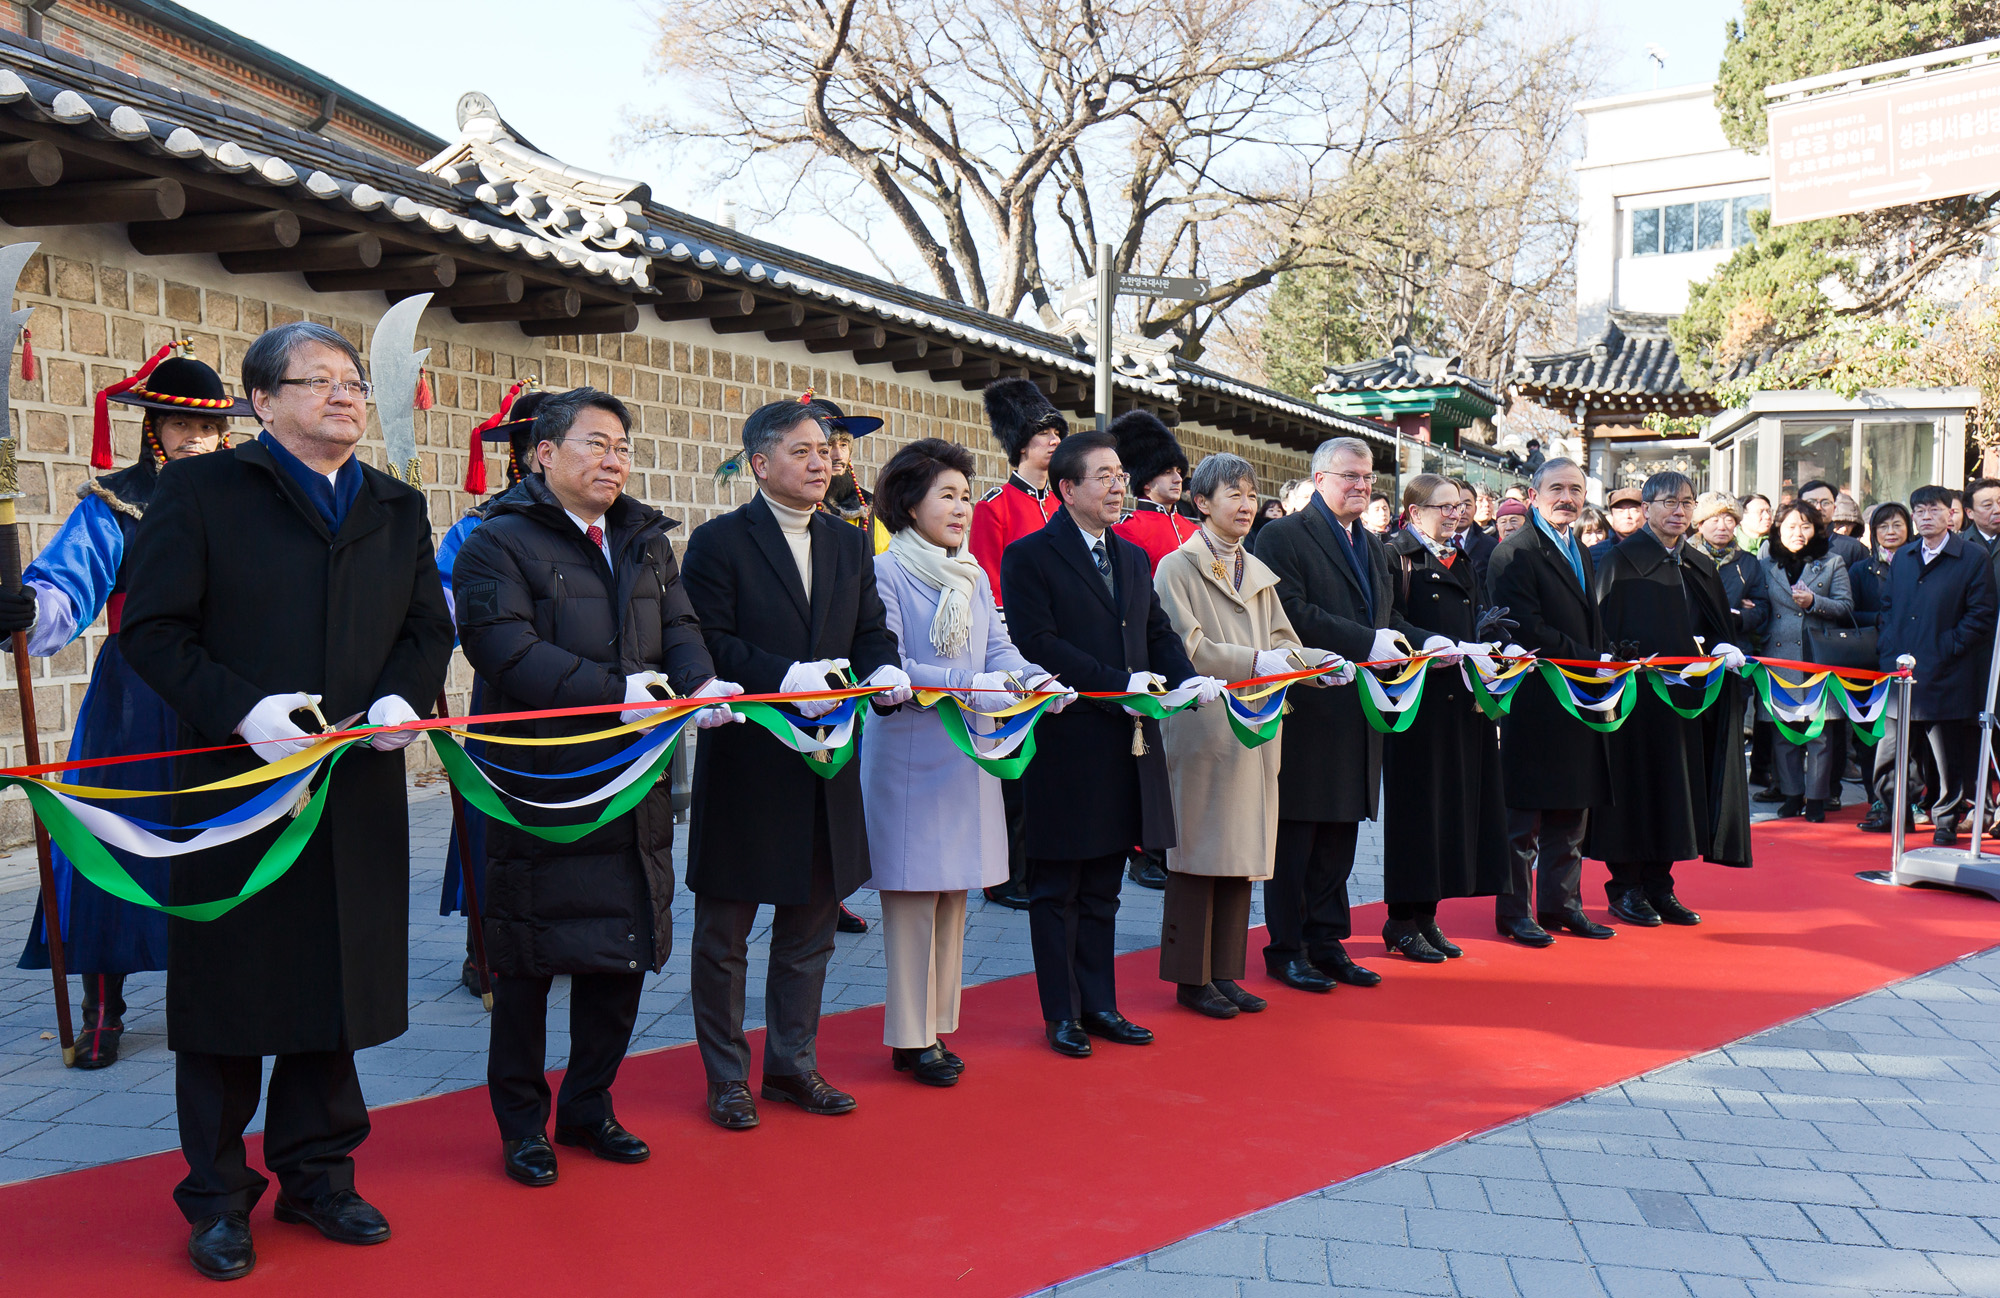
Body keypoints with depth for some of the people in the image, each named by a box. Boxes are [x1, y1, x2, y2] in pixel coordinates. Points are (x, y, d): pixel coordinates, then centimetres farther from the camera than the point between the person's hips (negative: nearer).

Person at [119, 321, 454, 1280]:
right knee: (228, 989, 5)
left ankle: (317, 1172, 28)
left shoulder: (398, 510, 14)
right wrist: (242, 708, -19)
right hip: (235, 784, -4)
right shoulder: (200, 491, 0)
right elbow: (151, 628, -6)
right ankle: (218, 1197, 20)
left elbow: (429, 627, 14)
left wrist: (403, 697, -7)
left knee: (338, 982, 12)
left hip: (360, 793, 4)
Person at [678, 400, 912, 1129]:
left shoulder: (851, 547, 12)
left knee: (810, 926, 15)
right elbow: (708, 644, -15)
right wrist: (785, 679, -26)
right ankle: (727, 1075, 20)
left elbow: (871, 630, 10)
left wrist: (882, 670, -12)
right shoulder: (718, 543, -7)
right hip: (743, 764, -6)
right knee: (724, 932, 6)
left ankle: (792, 1063, 29)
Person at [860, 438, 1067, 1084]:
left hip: (967, 753, 7)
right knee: (913, 891, -1)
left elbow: (998, 647, 9)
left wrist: (1034, 677, -13)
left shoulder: (974, 576, 13)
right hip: (908, 757, -7)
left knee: (953, 889, 12)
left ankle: (935, 1024, 23)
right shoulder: (886, 573, -9)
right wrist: (969, 684, -25)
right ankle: (910, 1037, 9)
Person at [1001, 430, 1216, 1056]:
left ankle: (1099, 1005, 24)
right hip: (1064, 745, -7)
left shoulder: (1134, 558, 16)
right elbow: (1037, 643, -16)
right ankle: (1061, 1014, 15)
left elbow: (1158, 633, 14)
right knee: (1057, 890, 5)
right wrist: (1119, 682, -20)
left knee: (1102, 888, 15)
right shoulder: (1030, 557, -7)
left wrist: (1188, 677, -7)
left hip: (1125, 744, 7)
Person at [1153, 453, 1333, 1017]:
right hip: (1203, 724, -7)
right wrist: (1255, 662, -21)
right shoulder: (1177, 568, -3)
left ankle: (1225, 972, 17)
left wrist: (1319, 662, -6)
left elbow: (1282, 641, 14)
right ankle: (1192, 977, 8)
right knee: (1199, 852, -2)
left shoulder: (1257, 573, 18)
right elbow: (1186, 648, -13)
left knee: (1242, 850, 8)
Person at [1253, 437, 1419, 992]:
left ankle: (1327, 943, 21)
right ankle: (1286, 950, 9)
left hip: (1357, 714, 8)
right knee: (1295, 836, 0)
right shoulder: (1284, 536, -6)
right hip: (1307, 711, -7)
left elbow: (1387, 619, 20)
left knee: (1341, 834, 12)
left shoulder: (1374, 546, 20)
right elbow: (1291, 614, -18)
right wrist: (1367, 643, -21)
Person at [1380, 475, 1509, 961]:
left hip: (1461, 698, 8)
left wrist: (1477, 650, -4)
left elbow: (1479, 619, 16)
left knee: (1456, 799, 8)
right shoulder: (1395, 556, -3)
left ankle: (1425, 916, 16)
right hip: (1417, 697, -7)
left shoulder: (1458, 562, 21)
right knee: (1417, 805, -4)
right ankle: (1403, 924, 5)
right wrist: (1431, 645, -27)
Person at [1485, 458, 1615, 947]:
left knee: (1572, 811, 13)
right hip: (1534, 700, -8)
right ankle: (1514, 911, 10)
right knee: (1525, 814, 0)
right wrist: (1594, 663, -16)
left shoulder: (1583, 554, 17)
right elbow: (1529, 631, -17)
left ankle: (1561, 904, 22)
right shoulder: (1515, 554, -11)